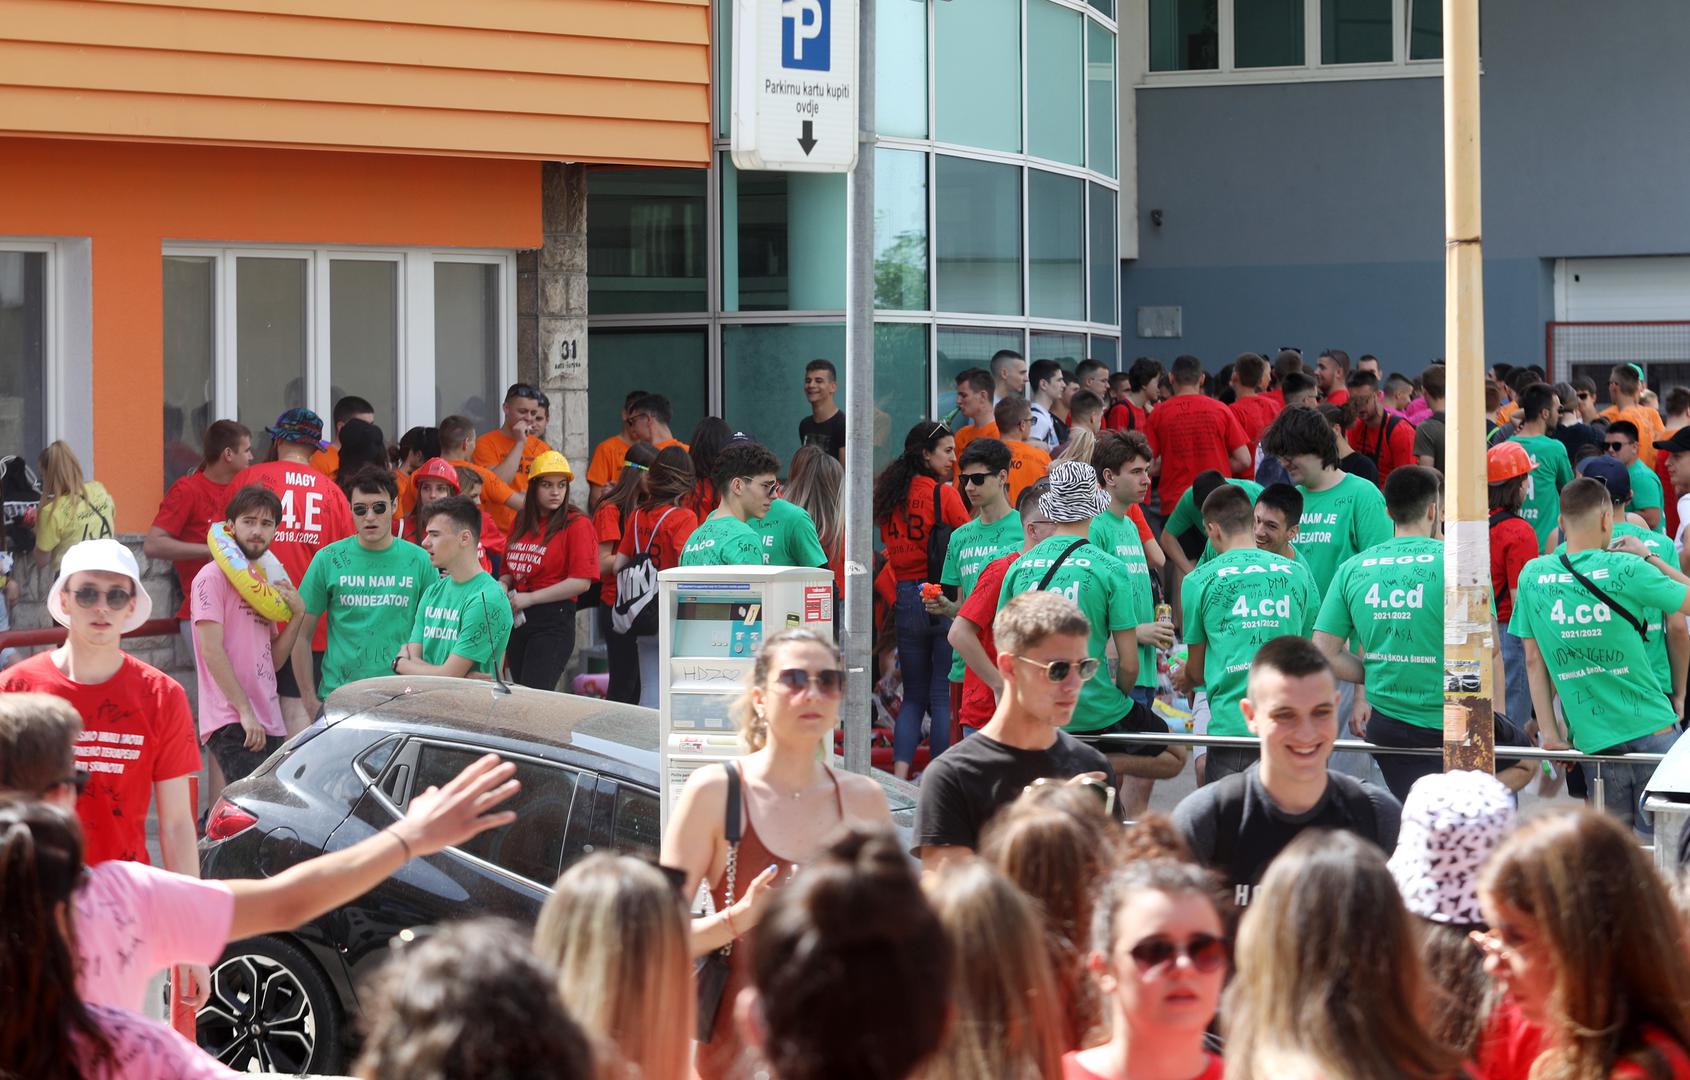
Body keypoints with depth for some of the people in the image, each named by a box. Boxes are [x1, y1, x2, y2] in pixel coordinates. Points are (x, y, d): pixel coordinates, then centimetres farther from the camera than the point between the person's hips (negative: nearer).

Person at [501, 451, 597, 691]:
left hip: (554, 620, -7)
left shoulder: (577, 524, -7)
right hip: (518, 618, 7)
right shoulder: (522, 522, 14)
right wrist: (503, 584, 3)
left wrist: (530, 598, -14)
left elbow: (582, 582, -15)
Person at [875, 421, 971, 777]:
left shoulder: (890, 496, 8)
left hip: (906, 598, 5)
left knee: (914, 695, 12)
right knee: (944, 695, 0)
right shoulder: (944, 494, -8)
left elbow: (890, 550, 11)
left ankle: (899, 774, -1)